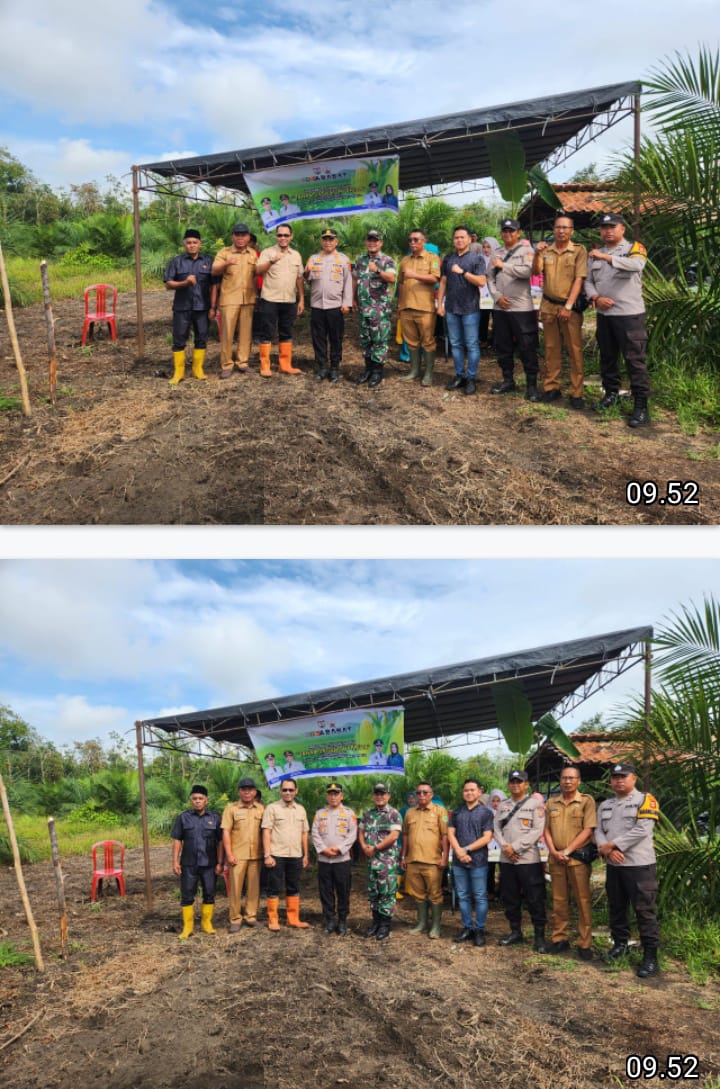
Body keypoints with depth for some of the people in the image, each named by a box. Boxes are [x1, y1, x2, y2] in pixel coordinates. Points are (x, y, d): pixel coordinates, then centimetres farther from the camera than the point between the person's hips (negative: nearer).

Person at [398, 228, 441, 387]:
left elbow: (435, 278, -13)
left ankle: (429, 373, 4)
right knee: (411, 341, 10)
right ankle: (414, 370, 20)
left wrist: (414, 275, -20)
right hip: (406, 307, 5)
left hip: (425, 307, -5)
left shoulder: (432, 258, 1)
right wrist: (400, 303, 16)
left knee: (427, 341, -2)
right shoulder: (405, 260, 17)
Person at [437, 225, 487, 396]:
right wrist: (440, 304, 6)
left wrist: (463, 272, -18)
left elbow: (481, 281, -11)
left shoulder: (476, 258, -1)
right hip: (451, 308, 4)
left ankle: (471, 378, 3)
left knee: (472, 344, -2)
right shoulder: (448, 259, 11)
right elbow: (443, 282, 12)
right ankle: (459, 375, 17)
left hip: (470, 308, -4)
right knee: (455, 344, 9)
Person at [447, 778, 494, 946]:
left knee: (480, 897, 0)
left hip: (478, 861, -4)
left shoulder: (486, 812, 0)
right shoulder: (456, 812, 12)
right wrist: (459, 852, -10)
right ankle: (467, 928, 18)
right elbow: (451, 833, 6)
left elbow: (487, 837, -7)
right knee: (463, 896, 9)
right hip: (458, 861, 4)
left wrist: (467, 849, -12)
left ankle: (479, 930, 8)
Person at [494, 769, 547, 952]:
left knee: (535, 899, -3)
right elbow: (496, 828, 8)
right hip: (506, 859, 5)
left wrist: (515, 847, -14)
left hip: (528, 859, -5)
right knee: (510, 898, 12)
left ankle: (540, 937, 7)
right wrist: (505, 846, -10)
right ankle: (515, 932, 25)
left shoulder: (536, 804, -2)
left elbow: (537, 830, -11)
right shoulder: (502, 806, 14)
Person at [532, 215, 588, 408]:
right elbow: (536, 272, -3)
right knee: (551, 348, 9)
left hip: (570, 306, -3)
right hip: (548, 305, 3)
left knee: (575, 350, -4)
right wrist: (536, 254, -21)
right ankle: (551, 388, 17)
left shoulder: (579, 251, -3)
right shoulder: (546, 250, 8)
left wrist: (568, 306, -16)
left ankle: (576, 393, -1)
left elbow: (579, 280, -9)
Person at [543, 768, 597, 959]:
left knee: (583, 901, -2)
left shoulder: (587, 801, -2)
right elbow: (547, 830, 12)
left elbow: (587, 830, -9)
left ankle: (585, 944, 4)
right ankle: (560, 939, 17)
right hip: (555, 858, 4)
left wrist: (567, 851, -12)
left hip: (578, 858, -4)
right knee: (559, 901, 9)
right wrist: (553, 851, -5)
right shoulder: (552, 803, 12)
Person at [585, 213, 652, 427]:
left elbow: (636, 265, -25)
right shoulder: (594, 254, 12)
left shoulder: (634, 248, -4)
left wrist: (606, 257, -31)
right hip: (603, 314, 5)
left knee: (635, 359, -6)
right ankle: (611, 393, 30)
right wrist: (596, 298, -9)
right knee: (607, 357, 14)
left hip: (630, 314, -5)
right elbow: (588, 281, 11)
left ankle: (641, 405, -5)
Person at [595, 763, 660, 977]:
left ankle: (650, 957, 0)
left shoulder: (645, 801, -5)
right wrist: (608, 851, -14)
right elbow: (598, 831, 7)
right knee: (616, 908, 16)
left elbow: (642, 831, -16)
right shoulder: (605, 805, 14)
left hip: (640, 865, -6)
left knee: (645, 911, -5)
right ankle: (620, 943, 32)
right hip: (613, 866, 6)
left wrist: (612, 845, -15)